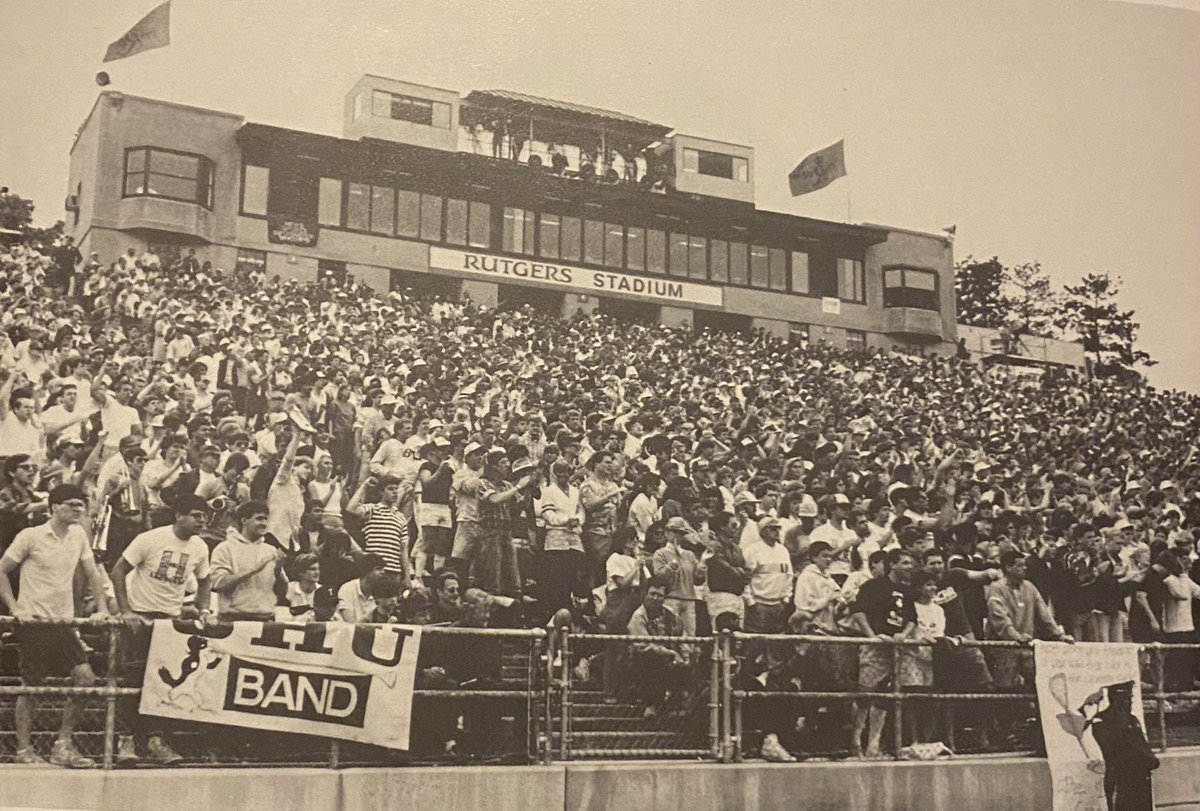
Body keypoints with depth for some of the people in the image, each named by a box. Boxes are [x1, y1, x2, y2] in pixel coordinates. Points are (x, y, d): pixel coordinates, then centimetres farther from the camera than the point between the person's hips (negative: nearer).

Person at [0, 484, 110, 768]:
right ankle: (24, 749, 14)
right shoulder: (30, 536, -8)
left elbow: (92, 573, 15)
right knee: (32, 686, 0)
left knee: (86, 678, -4)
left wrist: (102, 608, 7)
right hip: (34, 621, -5)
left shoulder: (78, 534, 7)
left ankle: (63, 745, 6)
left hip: (63, 621, 5)